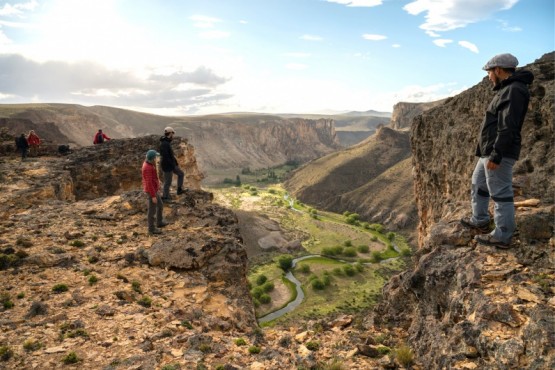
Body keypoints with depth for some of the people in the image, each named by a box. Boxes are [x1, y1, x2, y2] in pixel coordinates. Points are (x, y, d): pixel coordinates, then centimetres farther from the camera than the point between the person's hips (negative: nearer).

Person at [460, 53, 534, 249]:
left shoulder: (514, 91, -15)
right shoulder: (506, 90, 17)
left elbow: (508, 128, -23)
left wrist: (496, 154, -25)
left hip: (499, 154, -11)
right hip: (489, 151, 11)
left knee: (501, 193, -5)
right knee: (478, 184, 21)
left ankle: (502, 237, 3)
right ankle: (479, 220, 35)